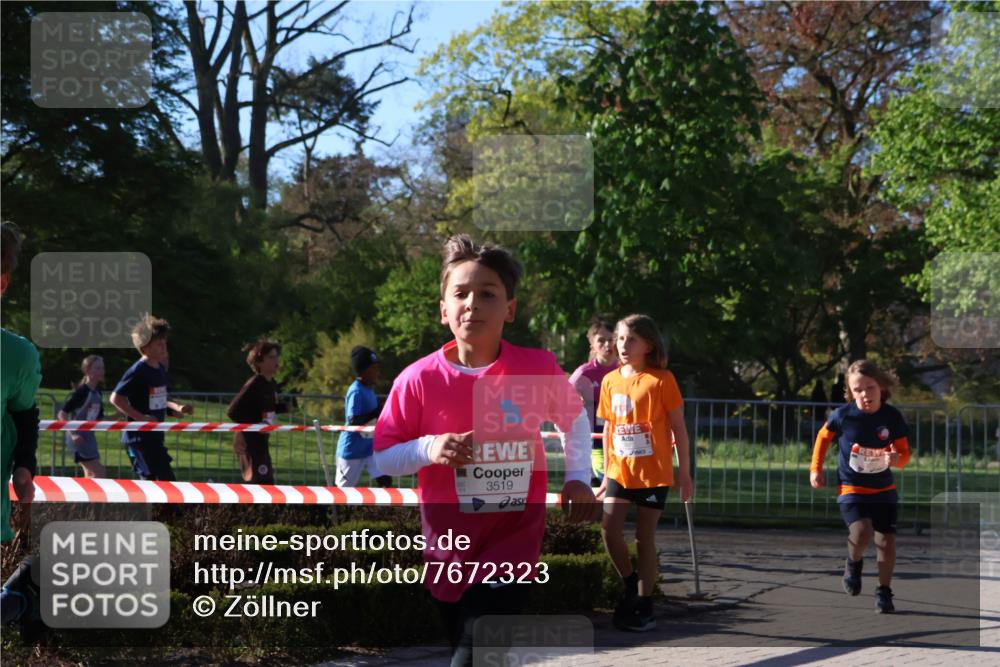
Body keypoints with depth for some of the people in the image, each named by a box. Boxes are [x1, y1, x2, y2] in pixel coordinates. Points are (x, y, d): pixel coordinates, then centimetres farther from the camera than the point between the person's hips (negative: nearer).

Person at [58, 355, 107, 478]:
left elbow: (99, 420, 15)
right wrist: (73, 434, -23)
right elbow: (62, 414, -16)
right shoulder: (82, 392, -15)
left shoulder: (97, 393, 9)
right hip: (78, 438, -9)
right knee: (99, 471, -12)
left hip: (89, 437, 9)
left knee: (91, 474, 11)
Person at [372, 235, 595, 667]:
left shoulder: (540, 369, -9)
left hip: (512, 547, -2)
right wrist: (430, 449, -20)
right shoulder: (418, 380, -10)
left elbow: (574, 420, 12)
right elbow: (382, 458, -2)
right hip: (449, 552, 2)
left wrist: (578, 477, 0)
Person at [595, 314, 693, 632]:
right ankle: (630, 585, 16)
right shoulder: (610, 381, 5)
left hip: (654, 473, -4)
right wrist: (607, 472, 15)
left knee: (645, 538, 2)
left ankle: (644, 608, 13)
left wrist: (684, 472, -5)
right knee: (609, 529, -9)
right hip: (620, 471, 4)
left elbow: (678, 429, -4)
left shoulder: (661, 380, -8)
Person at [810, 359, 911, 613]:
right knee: (861, 532, -24)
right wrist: (816, 469, 8)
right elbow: (823, 436, 8)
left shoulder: (893, 417, -9)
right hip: (851, 489, -2)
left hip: (884, 490, 2)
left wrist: (897, 458, -25)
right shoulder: (843, 415, -13)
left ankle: (884, 592, 21)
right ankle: (854, 563, 10)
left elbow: (904, 452, -1)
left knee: (887, 539, 2)